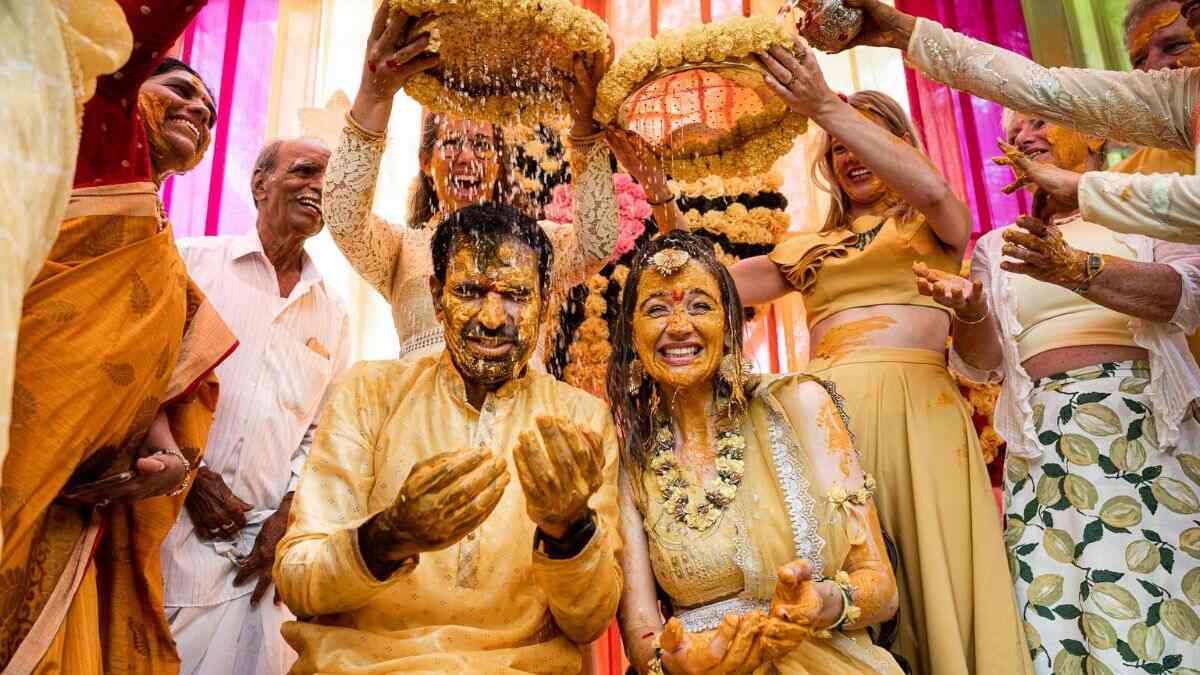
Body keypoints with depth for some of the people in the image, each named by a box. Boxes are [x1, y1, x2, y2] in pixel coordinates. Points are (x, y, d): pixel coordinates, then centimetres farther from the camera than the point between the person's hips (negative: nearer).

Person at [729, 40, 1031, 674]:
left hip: (918, 402, -3)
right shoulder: (808, 246, 23)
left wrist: (827, 108, -18)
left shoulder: (934, 223, 14)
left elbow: (933, 189, -10)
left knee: (931, 572, -4)